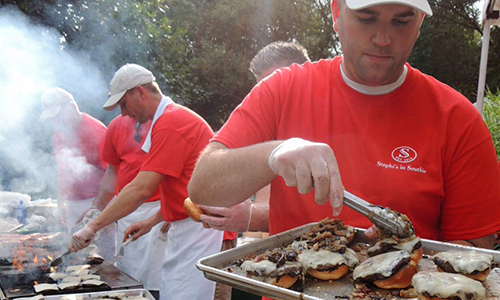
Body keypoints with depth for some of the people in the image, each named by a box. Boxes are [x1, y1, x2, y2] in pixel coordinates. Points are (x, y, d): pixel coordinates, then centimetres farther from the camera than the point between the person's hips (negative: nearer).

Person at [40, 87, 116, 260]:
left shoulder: (95, 130, -13)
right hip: (73, 203, 7)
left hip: (96, 200, -7)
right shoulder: (58, 134, 11)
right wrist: (62, 197, 20)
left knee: (106, 252, -4)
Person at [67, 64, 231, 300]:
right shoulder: (175, 117, 18)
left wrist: (93, 227, -15)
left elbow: (141, 189, -21)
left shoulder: (171, 122, -16)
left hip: (197, 229, -11)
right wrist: (152, 222, 19)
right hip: (185, 230, 11)